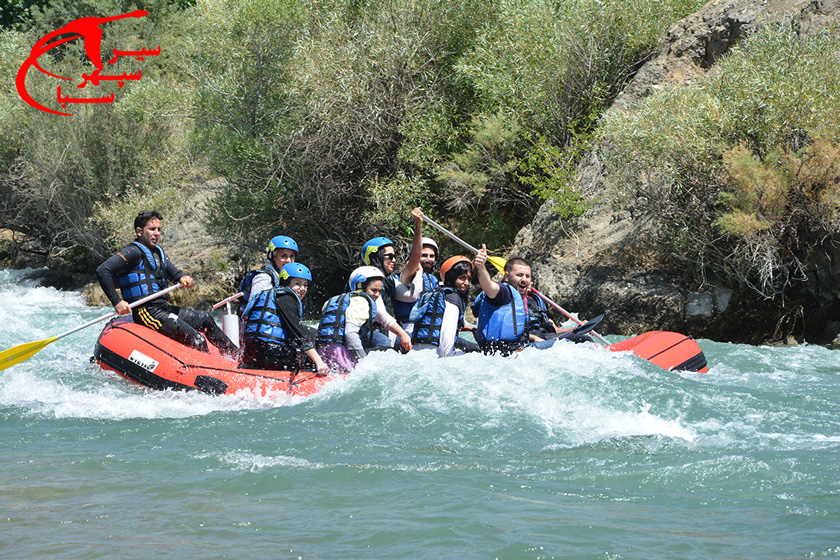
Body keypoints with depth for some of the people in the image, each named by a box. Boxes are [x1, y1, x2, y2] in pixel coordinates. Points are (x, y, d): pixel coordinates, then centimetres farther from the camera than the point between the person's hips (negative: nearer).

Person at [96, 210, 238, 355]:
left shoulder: (158, 251, 18)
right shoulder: (134, 252, -11)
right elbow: (102, 271, -19)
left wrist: (182, 278, -2)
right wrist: (116, 302, -26)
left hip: (163, 308, 10)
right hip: (147, 311, -10)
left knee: (205, 319, 22)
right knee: (197, 340, -18)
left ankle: (234, 354, 35)